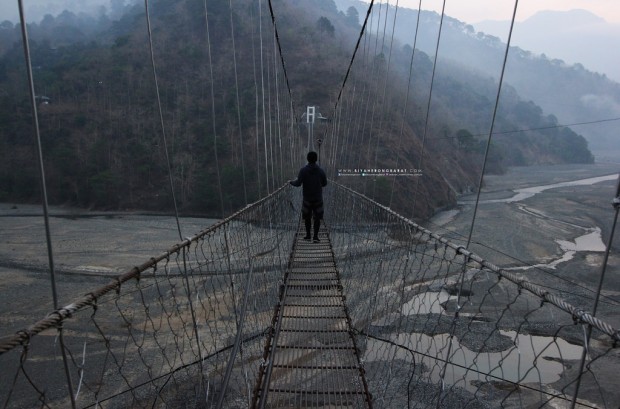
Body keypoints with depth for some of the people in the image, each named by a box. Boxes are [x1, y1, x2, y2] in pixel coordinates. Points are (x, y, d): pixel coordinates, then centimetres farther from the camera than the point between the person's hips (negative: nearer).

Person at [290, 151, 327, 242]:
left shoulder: (303, 170, -10)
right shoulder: (320, 170, -5)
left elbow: (298, 183, -16)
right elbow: (324, 183, 3)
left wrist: (291, 182, 4)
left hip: (307, 198, 0)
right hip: (318, 198, 0)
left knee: (307, 216, 16)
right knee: (317, 218, 5)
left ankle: (308, 235, 23)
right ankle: (315, 237, -1)